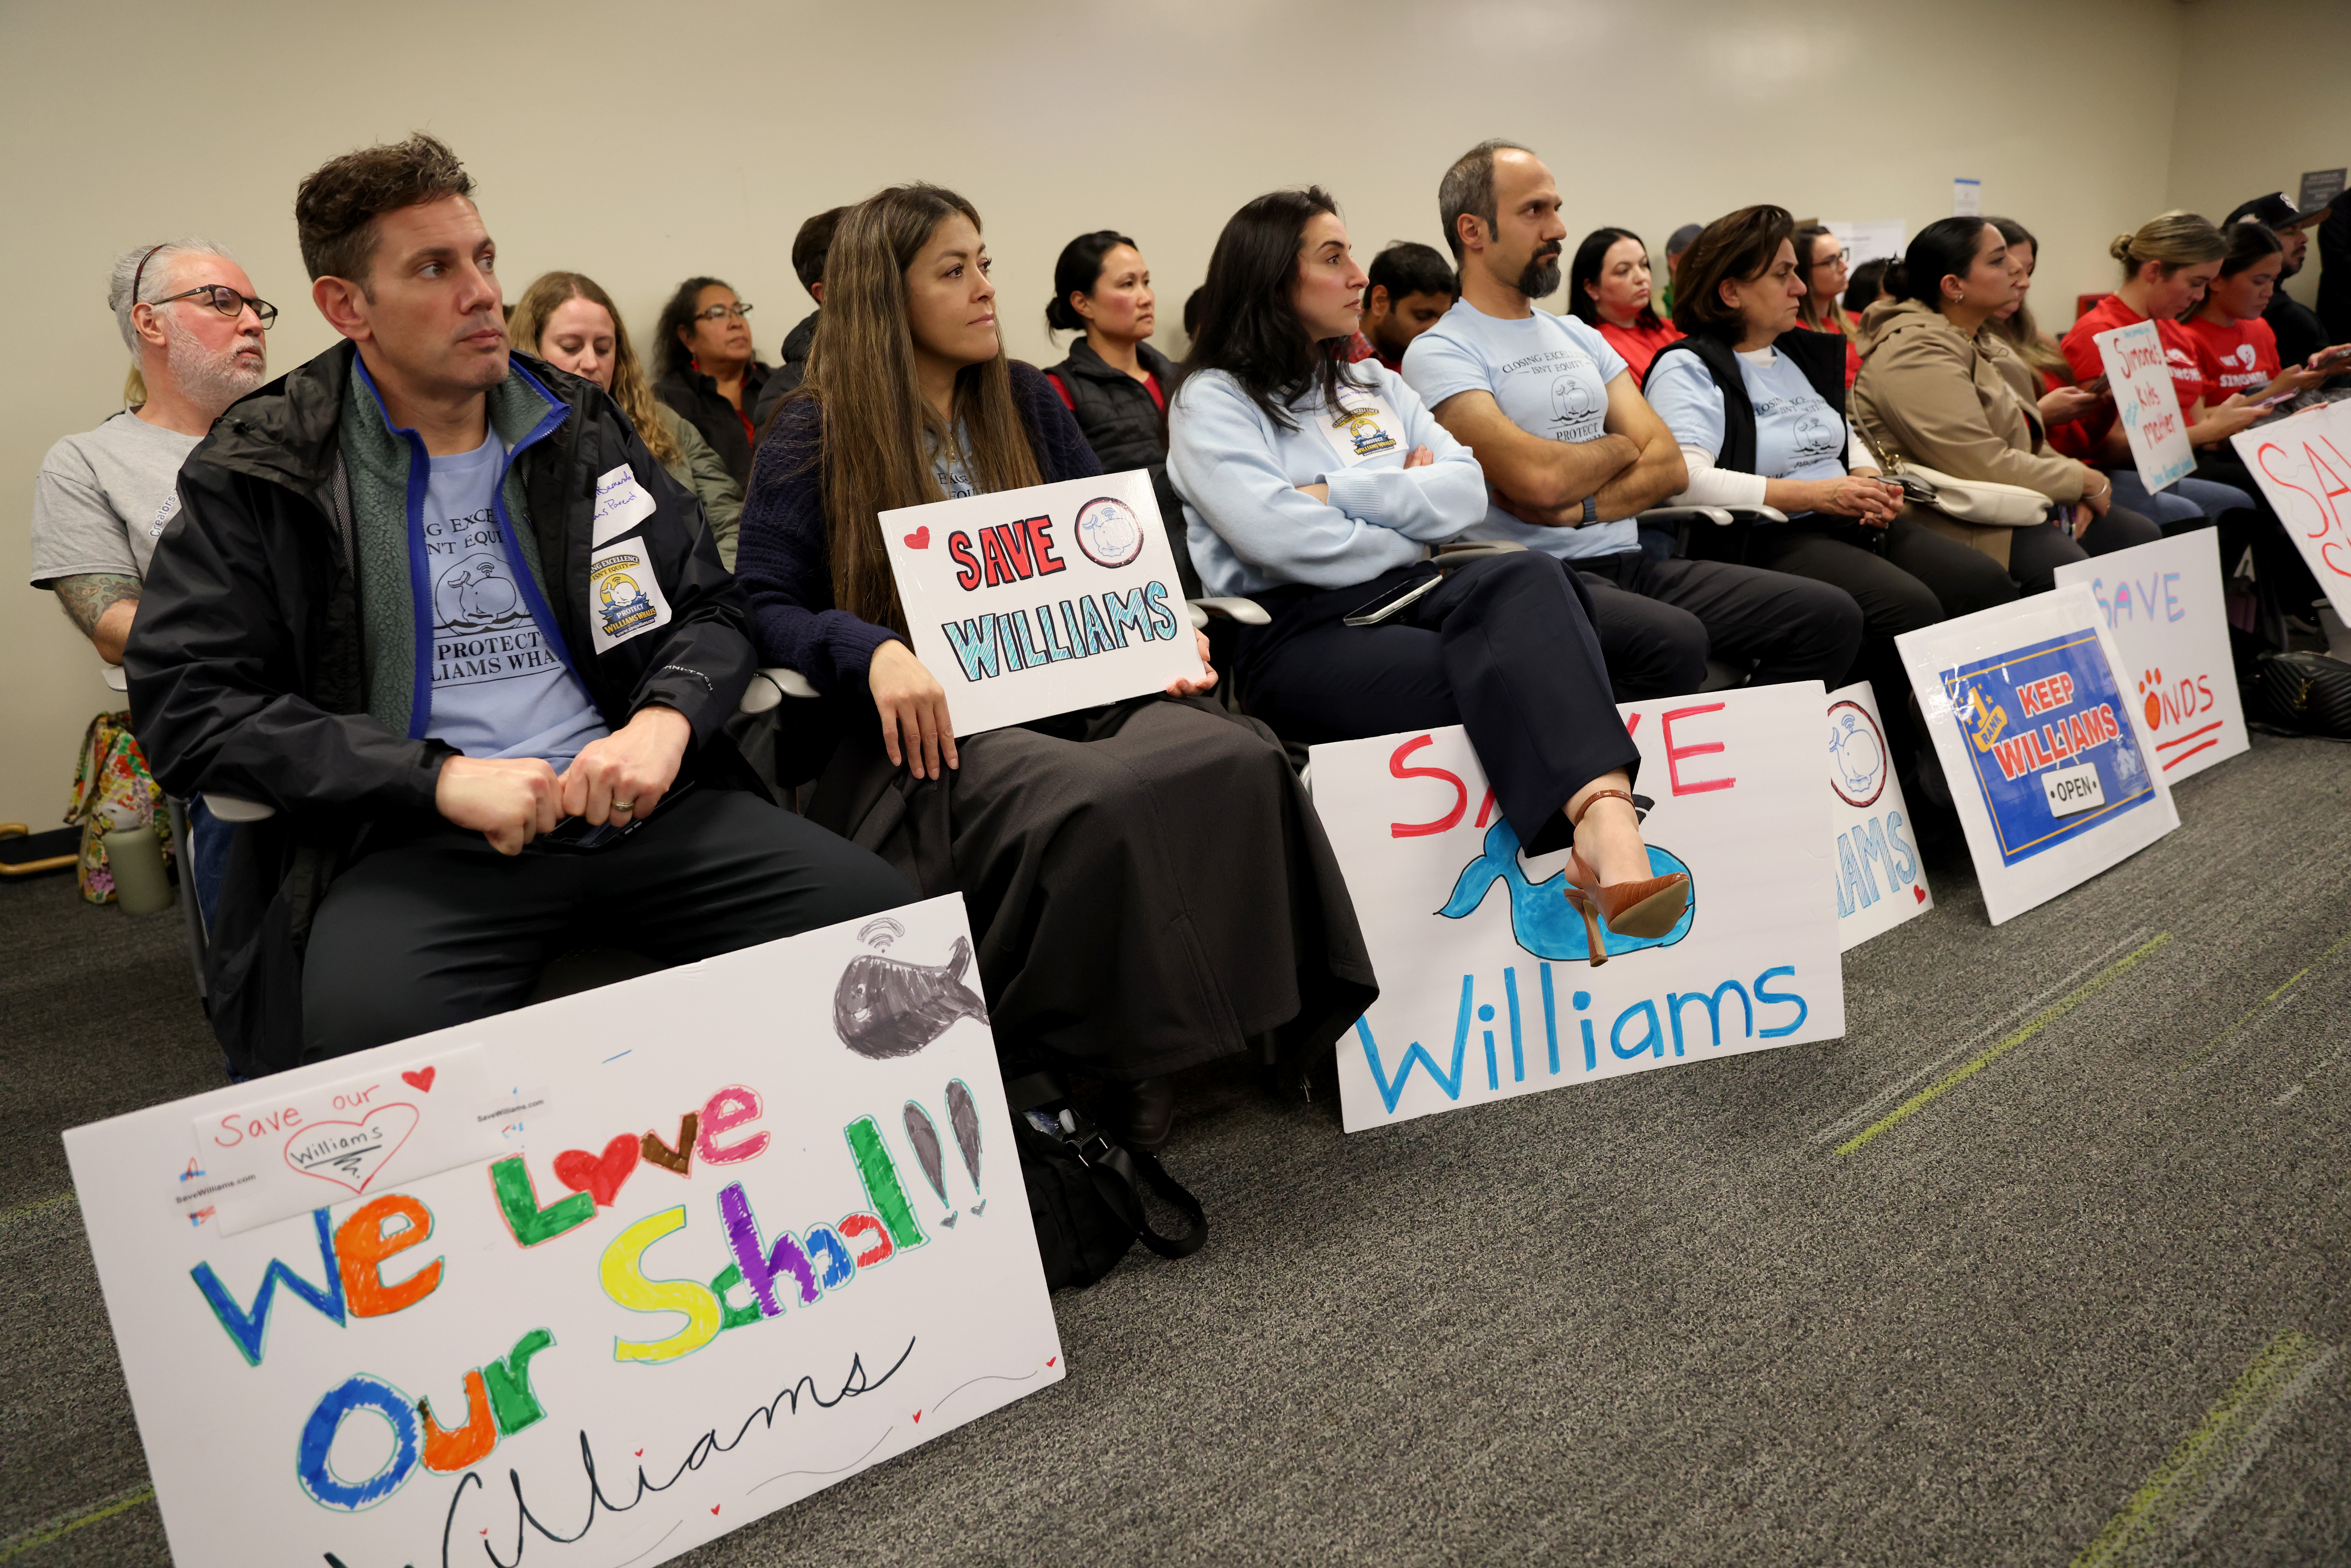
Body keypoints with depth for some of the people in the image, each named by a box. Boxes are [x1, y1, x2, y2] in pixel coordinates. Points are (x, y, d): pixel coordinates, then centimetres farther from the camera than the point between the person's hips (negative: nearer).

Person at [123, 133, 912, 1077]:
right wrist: (442, 777, -15)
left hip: (628, 804, 4)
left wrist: (665, 721, -8)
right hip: (409, 839, -3)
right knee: (368, 1033, -38)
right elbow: (187, 706, -3)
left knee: (884, 919, -20)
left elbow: (710, 608, 16)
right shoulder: (257, 475, 5)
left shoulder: (580, 426, 16)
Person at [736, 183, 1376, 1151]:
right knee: (1091, 802, -38)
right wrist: (877, 652, -21)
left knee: (1236, 761, -29)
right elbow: (767, 605, -1)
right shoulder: (815, 435, 5)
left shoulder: (1026, 402, 19)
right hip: (926, 727, -4)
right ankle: (1099, 1056, -15)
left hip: (1065, 689, 5)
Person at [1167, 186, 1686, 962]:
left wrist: (1338, 494, -2)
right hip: (1298, 633, -5)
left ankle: (1606, 829, -53)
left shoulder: (1375, 386, 26)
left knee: (1527, 577, -32)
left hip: (1409, 597, 5)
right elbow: (1285, 541, -12)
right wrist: (1408, 514, 2)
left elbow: (1469, 493, 10)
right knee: (1510, 681, -33)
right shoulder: (1213, 403, 6)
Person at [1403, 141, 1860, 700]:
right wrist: (1619, 447, 3)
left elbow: (1670, 465, 11)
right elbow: (1540, 479, -18)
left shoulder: (1579, 336, 21)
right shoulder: (1441, 353, -3)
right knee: (1672, 642, -36)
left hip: (1633, 561, 7)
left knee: (1832, 616, -7)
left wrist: (1582, 508, -9)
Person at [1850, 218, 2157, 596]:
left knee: (2140, 535, 4)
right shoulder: (1916, 355, -20)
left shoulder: (1976, 341, 15)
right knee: (2065, 565, -30)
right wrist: (2084, 481, -11)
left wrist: (2075, 491, 0)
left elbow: (2027, 439, 19)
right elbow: (1987, 466, -25)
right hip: (1957, 524, -11)